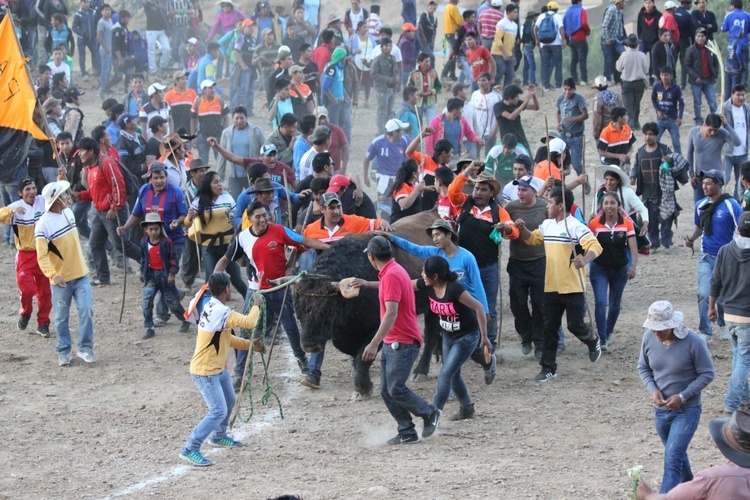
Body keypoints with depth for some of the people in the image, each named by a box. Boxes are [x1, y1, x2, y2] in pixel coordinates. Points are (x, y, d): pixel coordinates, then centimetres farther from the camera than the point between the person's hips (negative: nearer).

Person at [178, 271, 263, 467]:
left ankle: (218, 436, 47)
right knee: (219, 411, -13)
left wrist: (250, 345, 13)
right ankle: (190, 450, -10)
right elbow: (249, 322, -30)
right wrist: (257, 303, -13)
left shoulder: (213, 308, 7)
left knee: (230, 401, 26)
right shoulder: (220, 312, -26)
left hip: (217, 369, 10)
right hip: (205, 372, -10)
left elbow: (227, 339, 18)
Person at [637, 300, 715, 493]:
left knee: (673, 459, -14)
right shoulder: (649, 338, -8)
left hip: (687, 411, -5)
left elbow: (707, 374, -12)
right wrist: (653, 389, -11)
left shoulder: (693, 342, -22)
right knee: (678, 454, 23)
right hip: (661, 410, 5)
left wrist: (683, 396, -20)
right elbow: (643, 367, 8)